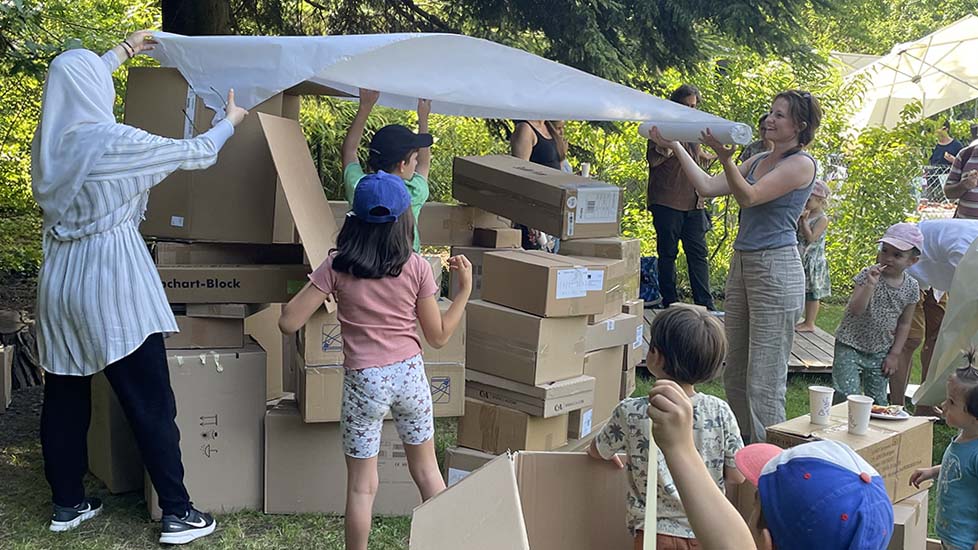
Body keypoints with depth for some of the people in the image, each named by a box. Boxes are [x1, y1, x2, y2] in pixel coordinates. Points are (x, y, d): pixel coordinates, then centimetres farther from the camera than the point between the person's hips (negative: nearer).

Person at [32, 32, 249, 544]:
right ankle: (177, 514, 7)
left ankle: (66, 504, 29)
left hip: (58, 280, 7)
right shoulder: (116, 143, -16)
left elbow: (73, 89, 25)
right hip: (110, 283, -7)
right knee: (150, 403, 0)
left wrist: (121, 52, 38)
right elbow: (195, 153, -4)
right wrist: (230, 121, 16)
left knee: (64, 397, 16)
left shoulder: (48, 138, 3)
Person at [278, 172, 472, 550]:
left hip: (364, 382, -2)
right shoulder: (416, 267, -7)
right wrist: (465, 288, 6)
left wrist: (318, 288, 7)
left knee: (362, 484, 10)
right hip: (410, 375, 2)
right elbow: (439, 336, -1)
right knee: (426, 469, 20)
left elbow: (288, 323, -10)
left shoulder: (337, 267, -10)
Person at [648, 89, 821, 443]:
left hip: (775, 270, -9)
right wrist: (675, 146, 8)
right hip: (742, 264, 9)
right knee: (734, 373, 12)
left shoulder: (801, 163, -7)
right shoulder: (758, 160, 16)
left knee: (764, 379, -6)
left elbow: (748, 196, -19)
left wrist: (725, 157, -32)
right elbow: (707, 187, 10)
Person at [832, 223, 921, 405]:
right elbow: (855, 310, -25)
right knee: (848, 396, -13)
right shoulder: (868, 274, -14)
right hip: (850, 346, -4)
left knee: (879, 401, 9)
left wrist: (894, 354, 4)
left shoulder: (911, 287, -2)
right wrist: (871, 284, -36)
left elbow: (904, 324, 8)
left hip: (879, 352, 4)